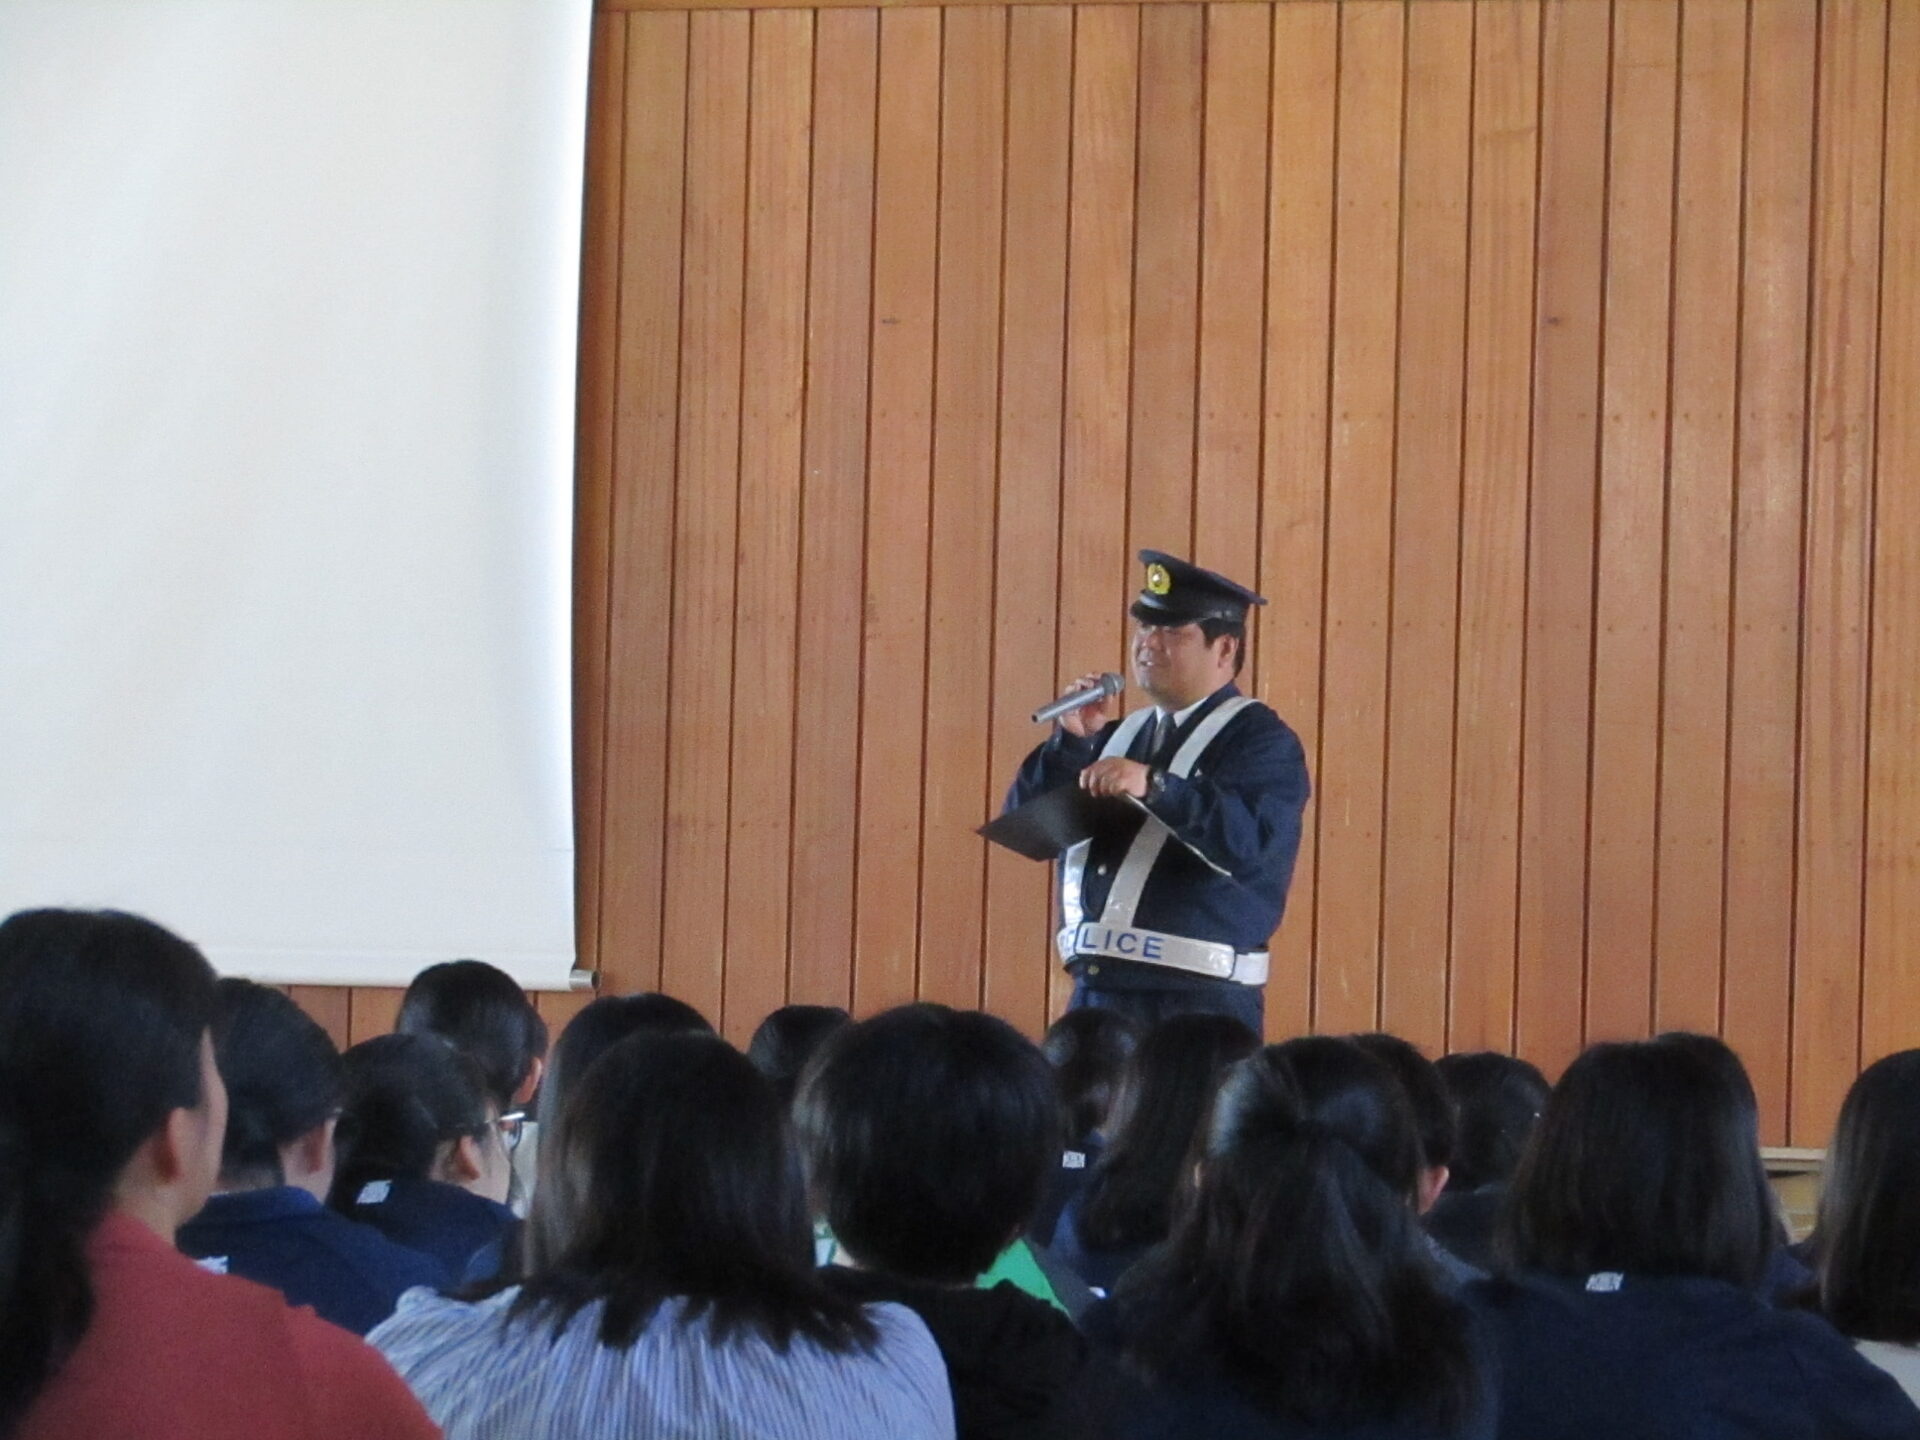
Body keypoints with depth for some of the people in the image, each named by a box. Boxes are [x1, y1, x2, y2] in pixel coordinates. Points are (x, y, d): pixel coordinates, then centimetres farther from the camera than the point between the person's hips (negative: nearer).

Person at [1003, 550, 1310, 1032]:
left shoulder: (1260, 739, -2)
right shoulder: (1121, 734, 18)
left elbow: (1253, 843, -21)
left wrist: (1153, 785, -29)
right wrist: (1073, 740, -2)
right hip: (1096, 993, 6)